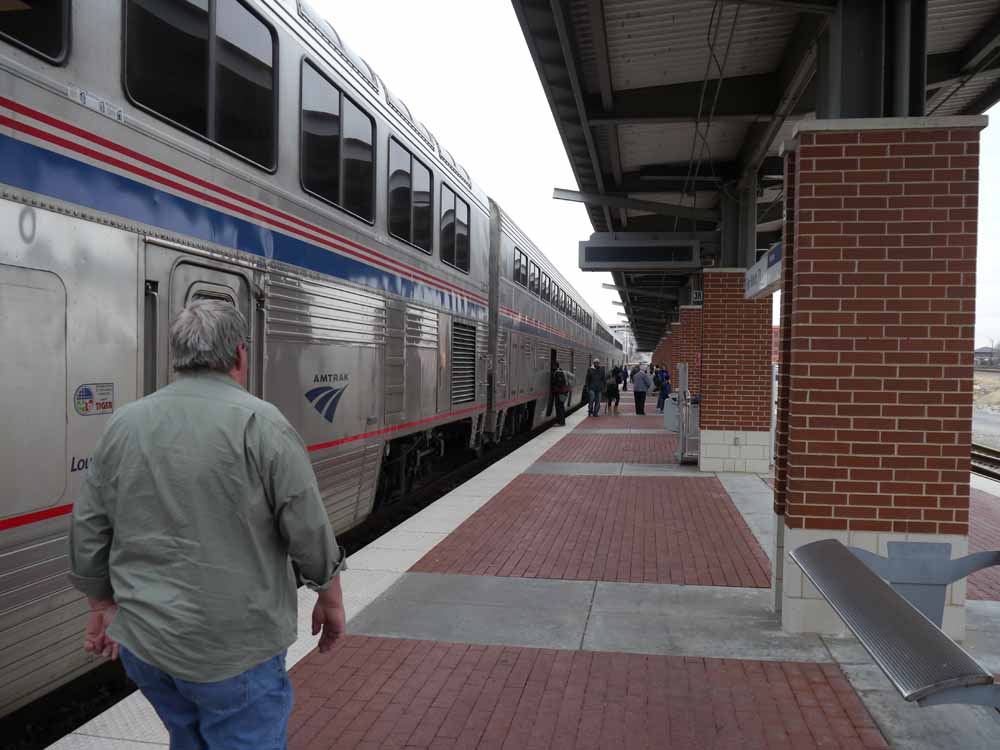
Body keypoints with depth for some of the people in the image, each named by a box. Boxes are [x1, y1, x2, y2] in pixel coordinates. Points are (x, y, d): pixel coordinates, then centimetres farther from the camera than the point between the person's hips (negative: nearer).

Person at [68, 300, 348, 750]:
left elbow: (89, 532, 8)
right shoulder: (259, 424, -15)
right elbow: (309, 531, -12)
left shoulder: (123, 425, 1)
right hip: (234, 650, -6)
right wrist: (331, 601, 4)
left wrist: (104, 607, 22)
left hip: (142, 645, 6)